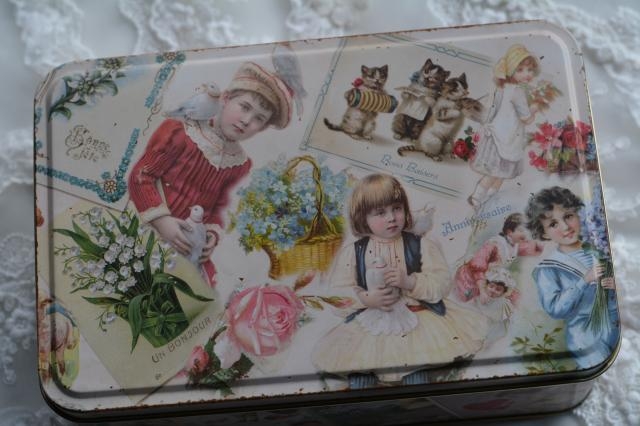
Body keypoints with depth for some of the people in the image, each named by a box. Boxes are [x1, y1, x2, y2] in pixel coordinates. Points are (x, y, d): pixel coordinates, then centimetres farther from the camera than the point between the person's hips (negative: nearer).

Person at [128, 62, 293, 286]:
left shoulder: (239, 164, 7)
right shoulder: (182, 133, -10)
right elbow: (141, 175, -12)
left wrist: (212, 232, -5)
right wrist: (161, 219, -21)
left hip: (190, 246, 5)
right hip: (151, 231, -5)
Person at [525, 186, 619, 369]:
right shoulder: (547, 269, -10)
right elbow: (554, 309, -17)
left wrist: (617, 284, -11)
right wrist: (584, 281, -22)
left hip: (619, 328, 4)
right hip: (586, 339, -4)